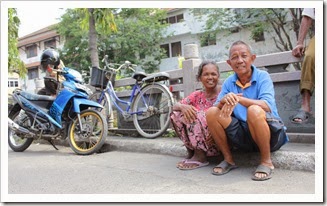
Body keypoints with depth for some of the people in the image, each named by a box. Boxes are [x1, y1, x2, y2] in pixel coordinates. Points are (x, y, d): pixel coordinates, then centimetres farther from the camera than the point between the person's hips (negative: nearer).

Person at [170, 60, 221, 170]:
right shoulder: (197, 95, 7)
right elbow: (175, 106, -1)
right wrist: (183, 106, -26)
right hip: (199, 139, 5)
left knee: (196, 115, -27)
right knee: (176, 114, -10)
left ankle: (200, 157, -14)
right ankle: (191, 152, -1)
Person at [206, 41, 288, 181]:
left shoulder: (262, 76, -7)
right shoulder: (229, 82, 6)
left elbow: (267, 106, -23)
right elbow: (216, 108, -3)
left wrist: (238, 98, -33)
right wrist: (224, 100, -25)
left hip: (271, 134, -4)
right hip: (243, 135, 4)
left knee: (254, 111, -35)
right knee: (211, 113, -14)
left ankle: (266, 161, -13)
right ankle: (228, 159, 1)